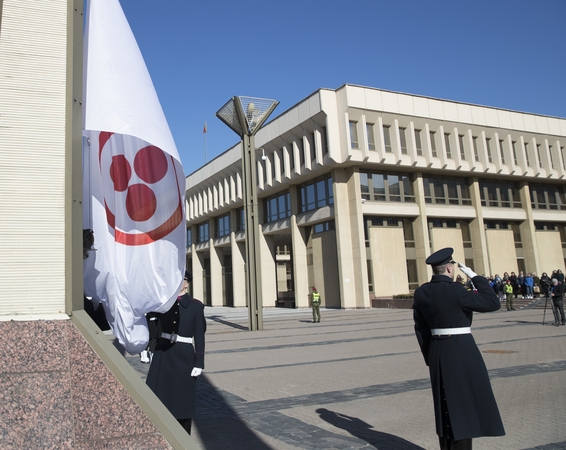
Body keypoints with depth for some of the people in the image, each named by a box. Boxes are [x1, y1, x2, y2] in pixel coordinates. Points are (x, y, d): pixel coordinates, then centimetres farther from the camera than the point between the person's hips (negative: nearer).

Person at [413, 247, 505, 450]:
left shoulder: (421, 292, 1)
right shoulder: (455, 290, -19)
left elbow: (421, 329, 7)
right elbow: (492, 303, -13)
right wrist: (474, 276, -7)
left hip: (437, 352, 7)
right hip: (462, 352, -7)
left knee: (446, 406, 18)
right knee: (464, 404, 4)